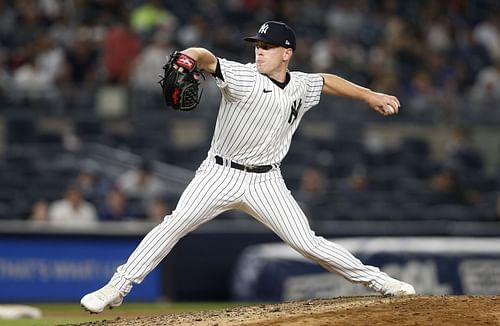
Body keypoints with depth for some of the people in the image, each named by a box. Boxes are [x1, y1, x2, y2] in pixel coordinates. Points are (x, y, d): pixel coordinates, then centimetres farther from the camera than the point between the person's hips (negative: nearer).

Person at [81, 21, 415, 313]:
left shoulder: (301, 86, 3)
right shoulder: (242, 76, -13)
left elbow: (328, 81, 25)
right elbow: (210, 60, -32)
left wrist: (369, 95, 22)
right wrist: (190, 56, -54)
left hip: (265, 182, 3)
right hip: (220, 175, -2)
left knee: (308, 243, -2)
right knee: (175, 225, -19)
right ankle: (117, 288, -15)